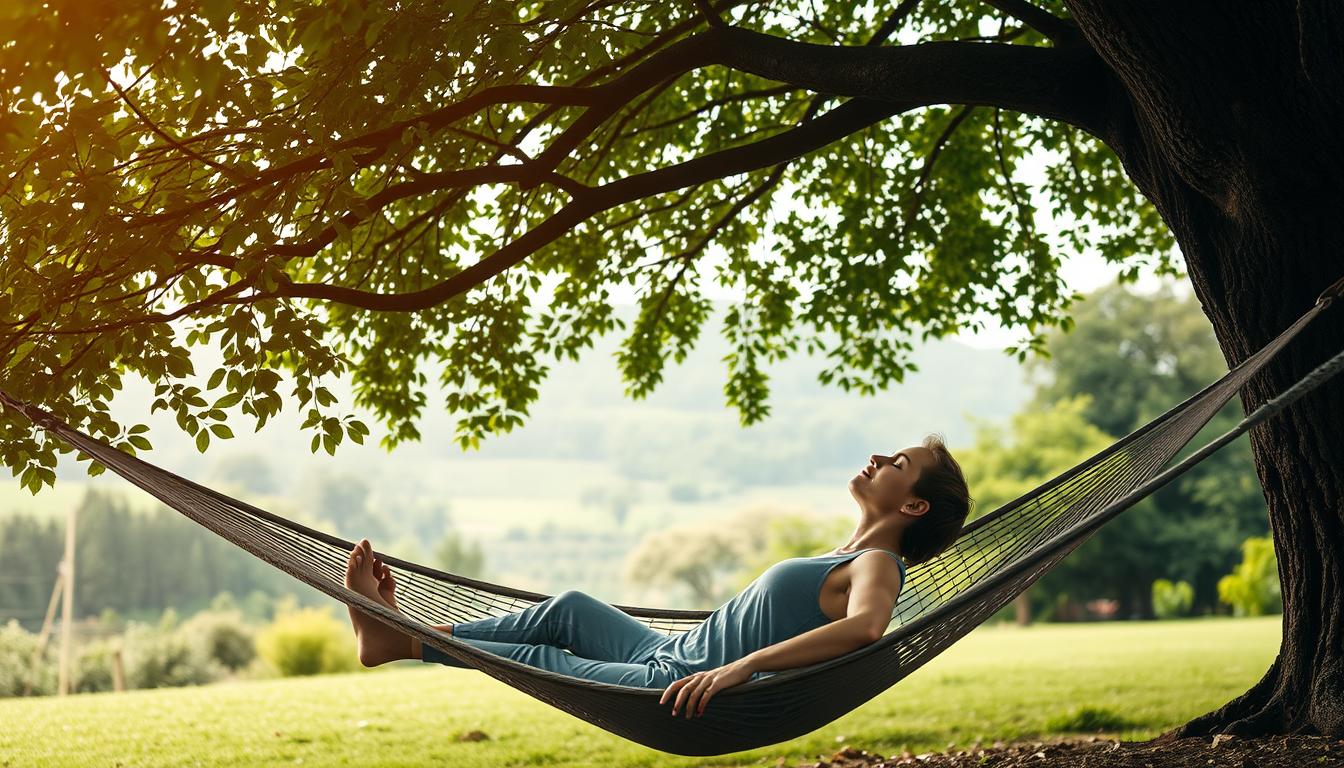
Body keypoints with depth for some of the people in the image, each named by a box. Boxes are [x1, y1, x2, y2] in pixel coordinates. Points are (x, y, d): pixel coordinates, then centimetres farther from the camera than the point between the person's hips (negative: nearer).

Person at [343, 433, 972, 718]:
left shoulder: (877, 566, -17)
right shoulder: (842, 559, 13)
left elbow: (864, 628, -39)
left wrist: (740, 668, -44)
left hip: (683, 688, -9)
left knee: (537, 657, 1)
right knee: (570, 609, 13)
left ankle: (401, 642, 16)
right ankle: (395, 632, 17)